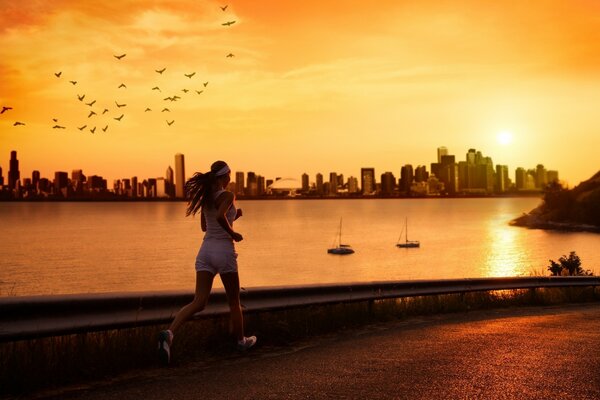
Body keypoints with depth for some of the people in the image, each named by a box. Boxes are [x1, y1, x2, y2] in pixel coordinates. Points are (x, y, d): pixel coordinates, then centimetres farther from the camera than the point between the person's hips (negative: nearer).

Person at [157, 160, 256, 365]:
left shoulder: (206, 196, 12)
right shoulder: (227, 195, -10)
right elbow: (220, 216, -30)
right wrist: (233, 233, -13)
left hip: (206, 249, 6)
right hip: (224, 250, -6)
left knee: (199, 302, -1)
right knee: (234, 301, 14)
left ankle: (169, 333, -23)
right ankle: (241, 340, 30)